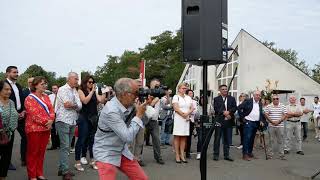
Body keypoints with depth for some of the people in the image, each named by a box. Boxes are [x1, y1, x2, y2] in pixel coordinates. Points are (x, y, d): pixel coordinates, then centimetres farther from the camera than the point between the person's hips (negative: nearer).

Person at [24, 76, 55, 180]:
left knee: (41, 152, 13)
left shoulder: (46, 97, 11)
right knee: (33, 152, 4)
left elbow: (51, 110, 7)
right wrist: (46, 122, -16)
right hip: (34, 129, -6)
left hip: (46, 128, 6)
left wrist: (51, 120, -11)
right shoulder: (29, 99, -10)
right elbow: (34, 115, -18)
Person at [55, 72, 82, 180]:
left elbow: (80, 106, 7)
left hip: (72, 121, 7)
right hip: (63, 121, -7)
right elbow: (67, 104, -17)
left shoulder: (75, 91, 16)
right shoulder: (63, 89, -6)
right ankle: (65, 171, -4)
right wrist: (75, 105, -1)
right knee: (65, 146, -8)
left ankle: (61, 169, 18)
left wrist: (71, 105, -10)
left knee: (66, 146, 11)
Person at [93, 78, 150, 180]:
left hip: (122, 151, 7)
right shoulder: (111, 111, -28)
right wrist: (139, 115, -21)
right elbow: (128, 137, -28)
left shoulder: (129, 104, -6)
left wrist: (145, 106, -8)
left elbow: (143, 123, 7)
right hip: (106, 154, -7)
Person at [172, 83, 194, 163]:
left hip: (187, 119, 5)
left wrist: (187, 114, -8)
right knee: (177, 137, -3)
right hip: (178, 119, -5)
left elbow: (192, 108, 10)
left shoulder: (188, 98, 17)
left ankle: (182, 155, 9)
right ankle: (177, 156, 0)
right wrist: (183, 115, -10)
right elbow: (176, 108, -10)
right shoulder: (176, 97, 0)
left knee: (184, 138, 5)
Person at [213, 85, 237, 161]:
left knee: (227, 139, 7)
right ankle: (216, 155, 9)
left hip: (229, 121, 3)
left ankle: (226, 155, 16)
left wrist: (229, 112, -15)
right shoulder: (216, 99, 5)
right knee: (217, 138, 2)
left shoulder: (232, 99, 12)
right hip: (219, 121, -2)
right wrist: (224, 113, -18)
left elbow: (235, 108, 2)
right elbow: (216, 109, -8)